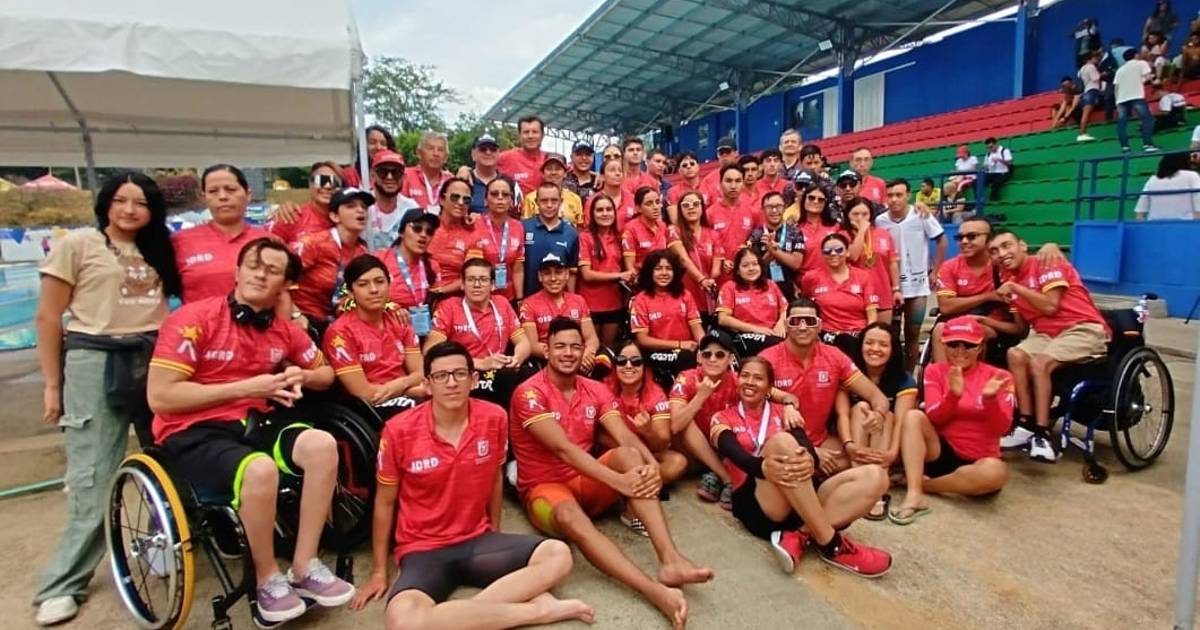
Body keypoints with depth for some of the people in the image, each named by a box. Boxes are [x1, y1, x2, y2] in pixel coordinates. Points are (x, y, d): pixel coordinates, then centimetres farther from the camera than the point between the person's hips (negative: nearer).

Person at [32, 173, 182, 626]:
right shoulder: (76, 245, 1)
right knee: (92, 476, -2)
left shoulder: (159, 251, 16)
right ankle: (63, 584, 12)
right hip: (95, 364, -4)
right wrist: (51, 384, -2)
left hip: (157, 363, 4)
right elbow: (47, 319, 0)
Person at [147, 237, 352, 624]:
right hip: (193, 433, -5)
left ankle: (304, 567, -8)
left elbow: (325, 372, 21)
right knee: (260, 469, -35)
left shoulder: (283, 330, 7)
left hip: (255, 422, 5)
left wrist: (301, 377, -4)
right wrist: (246, 388, -18)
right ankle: (268, 579, -8)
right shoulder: (193, 319, -11)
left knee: (322, 444, -23)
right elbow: (160, 396, -16)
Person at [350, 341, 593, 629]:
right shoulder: (399, 431, -14)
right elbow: (385, 502, 0)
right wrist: (379, 572, 5)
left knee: (558, 556, -20)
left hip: (478, 540, 2)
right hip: (422, 550, -1)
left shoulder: (494, 418, -8)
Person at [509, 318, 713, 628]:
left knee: (628, 454, -26)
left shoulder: (595, 390, 4)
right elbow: (563, 448, -25)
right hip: (545, 487, -5)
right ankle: (657, 592, -52)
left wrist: (652, 465, -31)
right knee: (571, 517, -40)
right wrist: (618, 481, -33)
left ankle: (670, 560, -38)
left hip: (587, 482, 5)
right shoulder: (529, 393, -14)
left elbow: (625, 436, -9)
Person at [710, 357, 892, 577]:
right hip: (757, 504, -4)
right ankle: (830, 543, -28)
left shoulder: (783, 413, 22)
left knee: (874, 477, -15)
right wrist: (763, 466, -35)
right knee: (781, 440, -31)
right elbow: (736, 455, -10)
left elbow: (806, 447, 1)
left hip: (805, 501, 5)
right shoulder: (722, 419, 12)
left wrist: (809, 459, -26)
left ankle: (800, 536, -28)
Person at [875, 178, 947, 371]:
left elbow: (942, 241, 1)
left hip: (917, 285, 0)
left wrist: (934, 272, 0)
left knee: (913, 334, 9)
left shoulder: (921, 216, -8)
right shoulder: (879, 221, -6)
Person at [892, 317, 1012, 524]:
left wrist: (990, 399, -30)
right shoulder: (935, 371, 2)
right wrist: (953, 394, -29)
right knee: (913, 416, -27)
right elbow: (933, 418, -10)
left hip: (978, 461, -1)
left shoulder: (999, 377, -1)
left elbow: (1001, 428, -11)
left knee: (995, 471, -36)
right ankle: (914, 496, -35)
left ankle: (922, 483, -17)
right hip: (941, 453, 1)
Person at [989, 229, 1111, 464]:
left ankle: (1042, 432, -23)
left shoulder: (1047, 263, -8)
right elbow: (1021, 326, 10)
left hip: (1083, 328, -6)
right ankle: (1026, 424, -19)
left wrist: (1015, 288, -12)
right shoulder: (1009, 278, 11)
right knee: (1015, 355, -22)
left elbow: (1050, 306, -20)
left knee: (1039, 363, -29)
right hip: (1046, 333, 6)